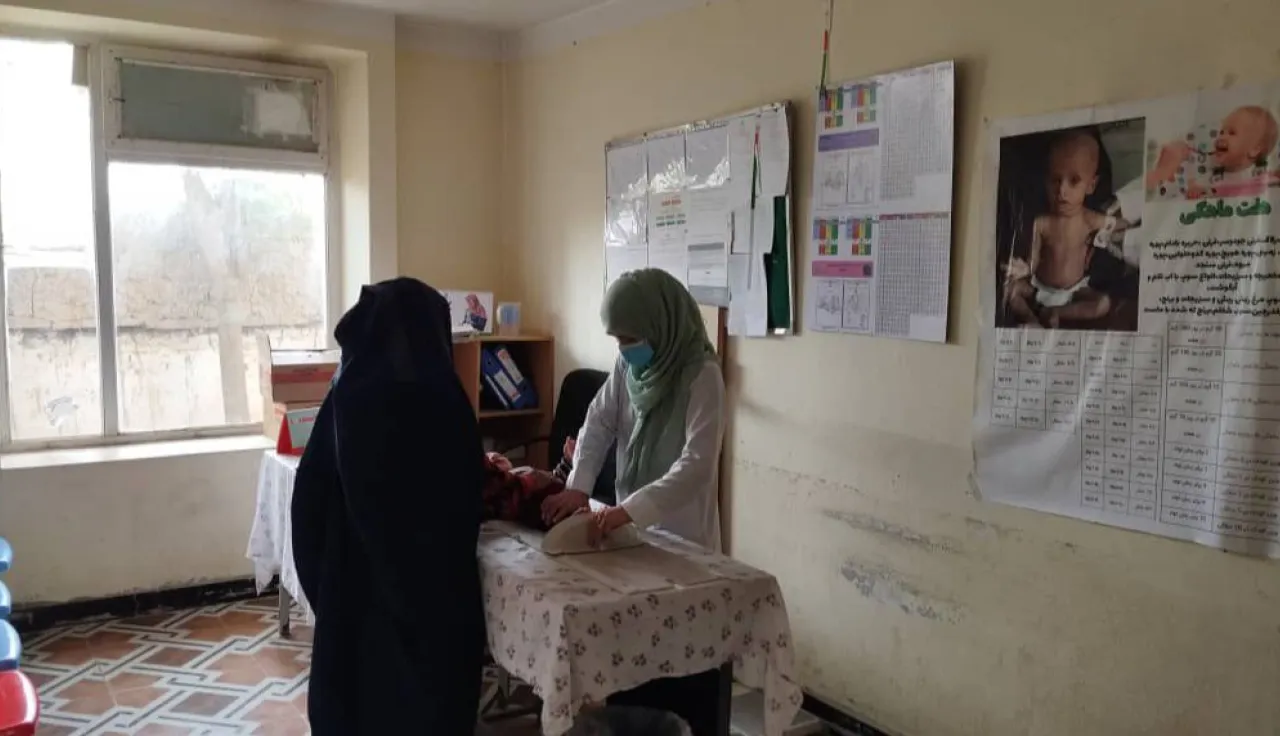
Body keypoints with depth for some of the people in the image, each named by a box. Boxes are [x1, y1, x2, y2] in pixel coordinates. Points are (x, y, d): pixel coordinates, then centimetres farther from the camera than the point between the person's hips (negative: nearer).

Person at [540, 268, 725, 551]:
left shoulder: (702, 376, -20)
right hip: (633, 522, 5)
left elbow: (698, 465, -27)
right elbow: (598, 423, 2)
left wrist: (631, 509, -35)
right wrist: (578, 486, -14)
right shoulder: (628, 364, -2)